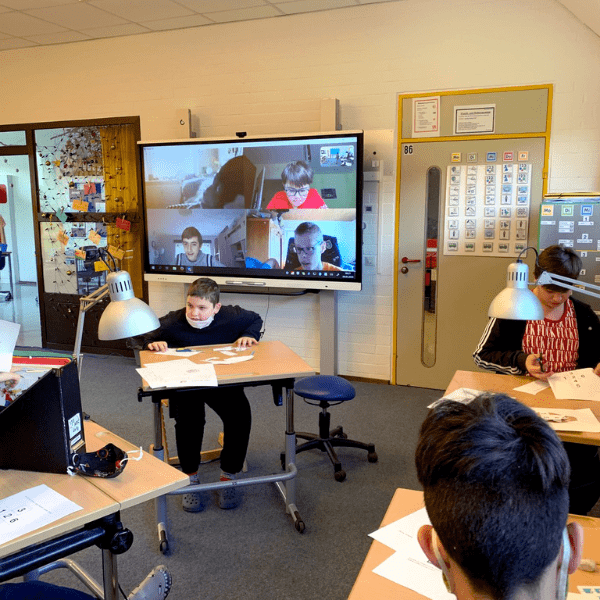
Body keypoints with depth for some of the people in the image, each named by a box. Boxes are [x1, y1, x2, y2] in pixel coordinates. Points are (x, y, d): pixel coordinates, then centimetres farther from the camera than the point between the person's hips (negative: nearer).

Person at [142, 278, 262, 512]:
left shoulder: (232, 317, -12)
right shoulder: (172, 323, -15)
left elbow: (255, 320, 10)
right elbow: (149, 337, 5)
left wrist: (249, 336, -10)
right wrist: (154, 344, -19)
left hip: (223, 381, 1)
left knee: (240, 416, -23)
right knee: (188, 420, -30)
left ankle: (228, 476, 0)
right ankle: (191, 477, -4)